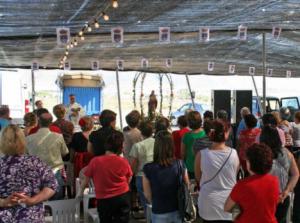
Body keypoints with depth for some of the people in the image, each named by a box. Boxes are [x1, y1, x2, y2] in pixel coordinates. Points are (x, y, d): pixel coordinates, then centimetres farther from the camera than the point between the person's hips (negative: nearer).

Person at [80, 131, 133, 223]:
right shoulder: (123, 162, -10)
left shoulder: (95, 161, -13)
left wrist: (80, 193, 18)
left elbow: (86, 180, -1)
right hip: (122, 197, 0)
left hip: (104, 200, 0)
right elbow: (128, 180, 4)